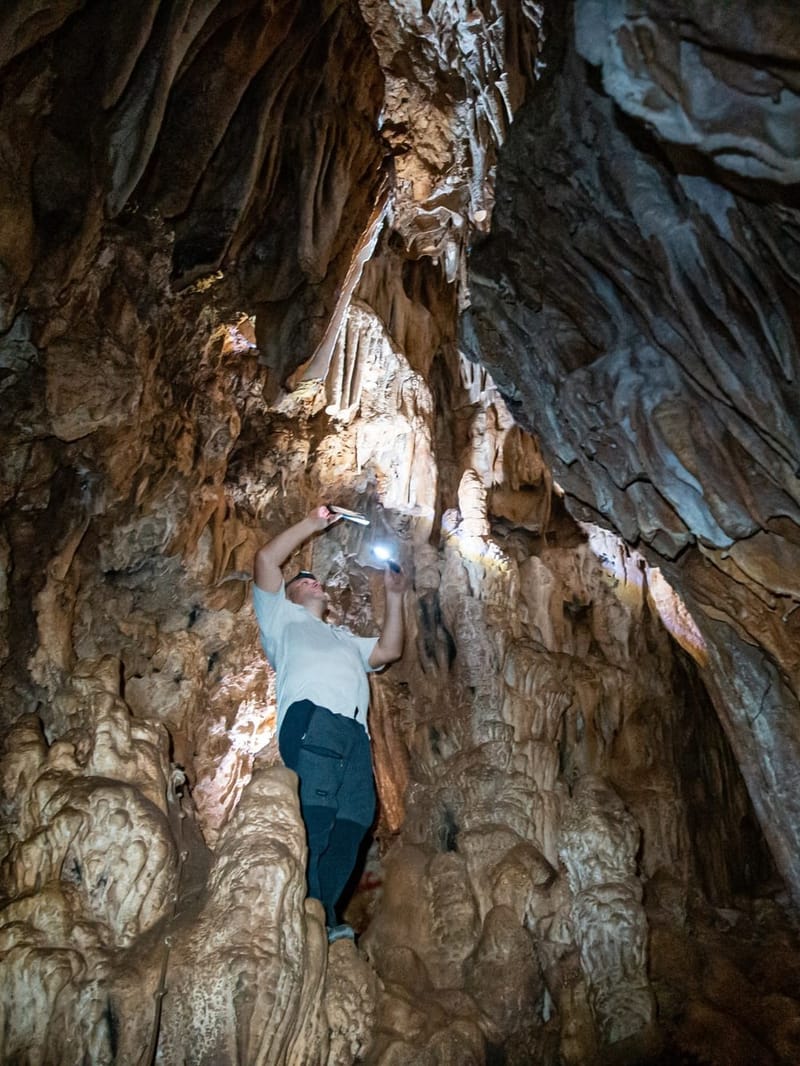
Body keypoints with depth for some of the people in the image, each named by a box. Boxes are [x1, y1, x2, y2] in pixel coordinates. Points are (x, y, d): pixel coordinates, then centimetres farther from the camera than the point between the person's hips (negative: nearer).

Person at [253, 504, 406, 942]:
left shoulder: (345, 638, 43)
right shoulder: (282, 617, 28)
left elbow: (389, 650, 30)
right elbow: (266, 558, 16)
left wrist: (394, 595, 31)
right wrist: (313, 523, 21)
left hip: (355, 730, 6)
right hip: (311, 714, -5)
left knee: (352, 821, -9)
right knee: (313, 815, -20)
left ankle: (323, 917, -7)